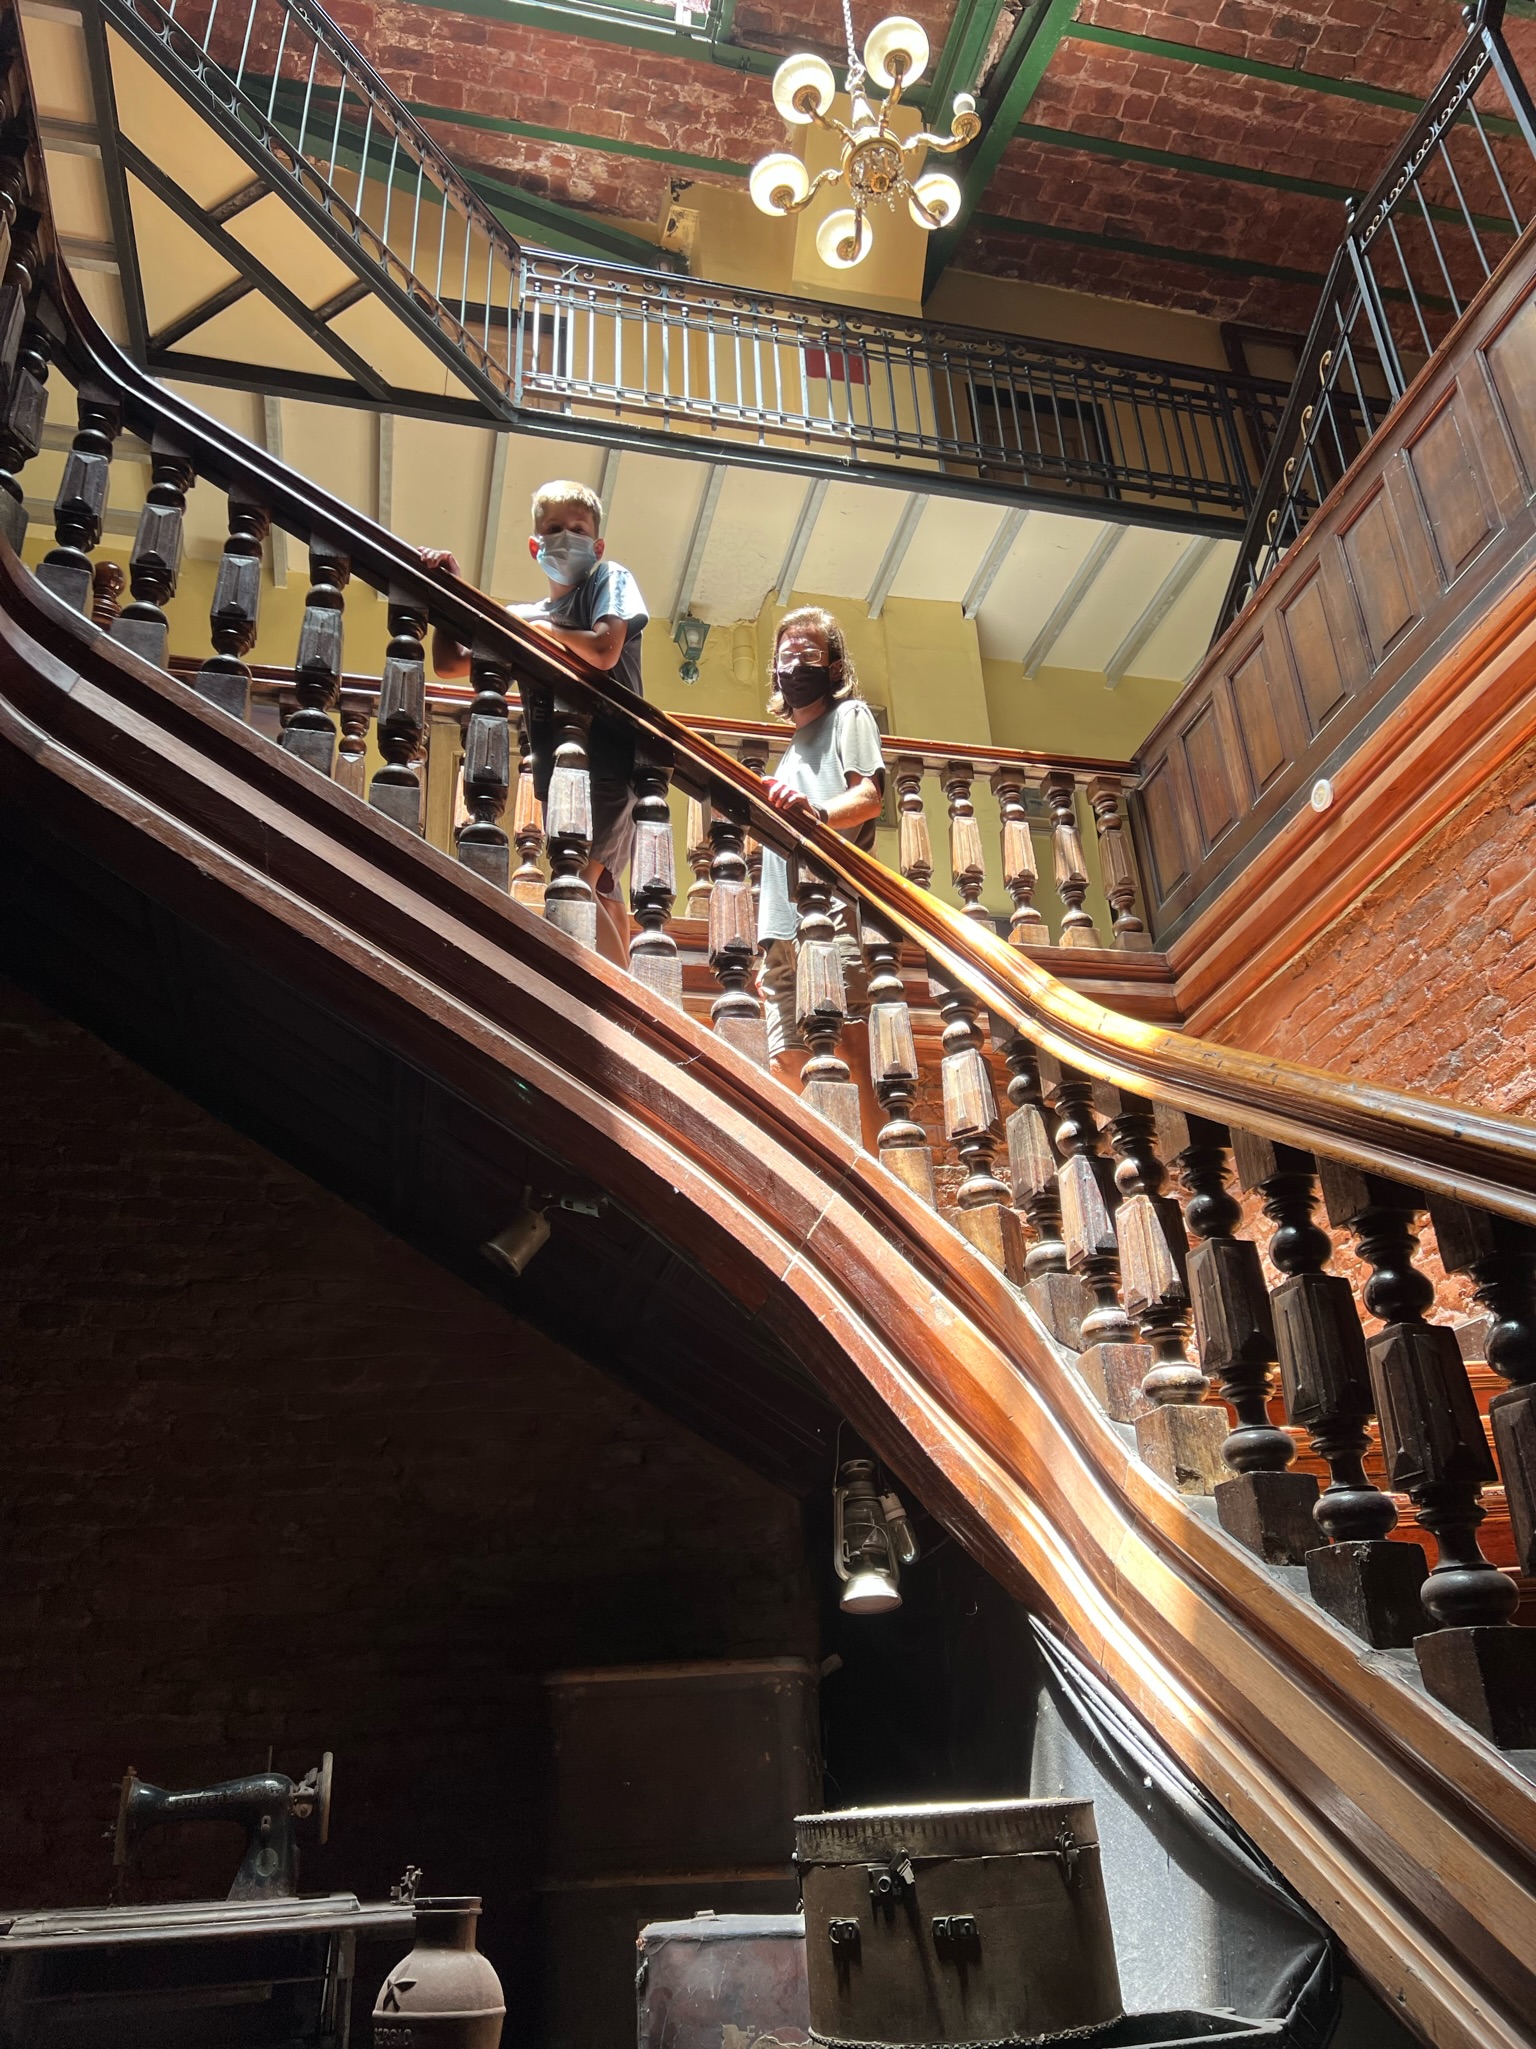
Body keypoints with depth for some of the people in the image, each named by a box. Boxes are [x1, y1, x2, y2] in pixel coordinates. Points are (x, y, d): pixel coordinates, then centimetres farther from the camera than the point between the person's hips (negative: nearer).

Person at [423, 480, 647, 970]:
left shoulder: (609, 579, 5)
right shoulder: (523, 617, 19)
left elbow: (604, 651, -15)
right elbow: (449, 664, 17)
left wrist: (537, 626, -1)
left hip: (609, 759, -7)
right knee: (600, 890, 8)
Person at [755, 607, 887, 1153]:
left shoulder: (849, 714, 13)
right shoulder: (792, 749, 34)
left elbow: (870, 796, -6)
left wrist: (817, 812, -28)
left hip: (831, 912, -7)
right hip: (783, 929, 8)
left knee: (850, 1055, -16)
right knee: (788, 1067, -2)